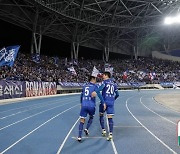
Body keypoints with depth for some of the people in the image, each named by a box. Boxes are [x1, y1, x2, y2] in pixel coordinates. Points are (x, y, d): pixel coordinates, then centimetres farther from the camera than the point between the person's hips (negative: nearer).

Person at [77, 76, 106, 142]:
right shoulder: (94, 86, 1)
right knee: (91, 117, 25)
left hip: (84, 105, 3)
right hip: (91, 106, -3)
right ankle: (86, 129, 7)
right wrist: (103, 103, -7)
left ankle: (79, 137, -4)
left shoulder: (84, 86, 16)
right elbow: (99, 95, -9)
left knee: (82, 120, 3)